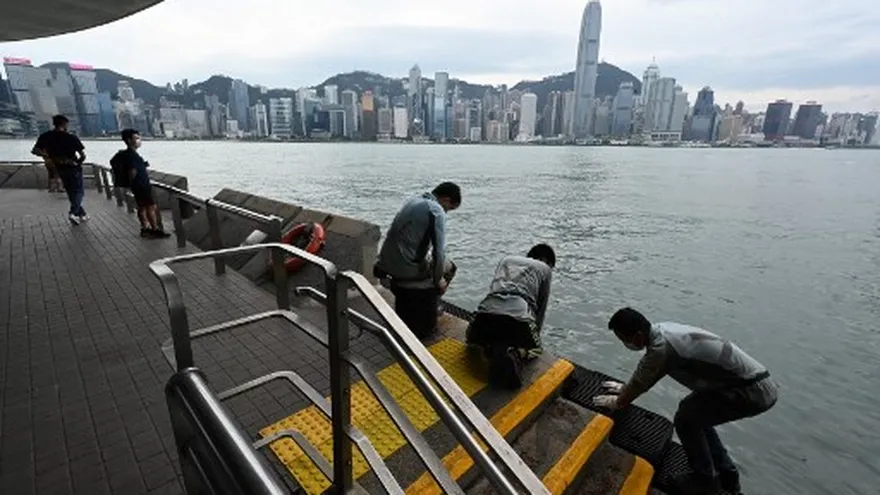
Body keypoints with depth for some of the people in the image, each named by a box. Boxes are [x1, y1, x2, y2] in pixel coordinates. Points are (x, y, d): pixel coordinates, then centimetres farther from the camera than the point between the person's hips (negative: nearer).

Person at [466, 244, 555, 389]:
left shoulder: (506, 260, 31)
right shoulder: (545, 269, 22)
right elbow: (541, 307, 24)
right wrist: (535, 333, 39)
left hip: (487, 311, 3)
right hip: (518, 316, -3)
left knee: (473, 337, 38)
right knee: (533, 348, 30)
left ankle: (492, 348, 4)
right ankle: (516, 354, -5)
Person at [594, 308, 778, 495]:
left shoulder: (661, 348, -25)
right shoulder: (662, 330, 2)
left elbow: (639, 384, -10)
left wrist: (617, 403, 7)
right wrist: (625, 388, 29)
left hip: (752, 391, -9)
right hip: (757, 383, 9)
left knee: (685, 419, -2)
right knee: (694, 413, 19)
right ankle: (727, 476, 32)